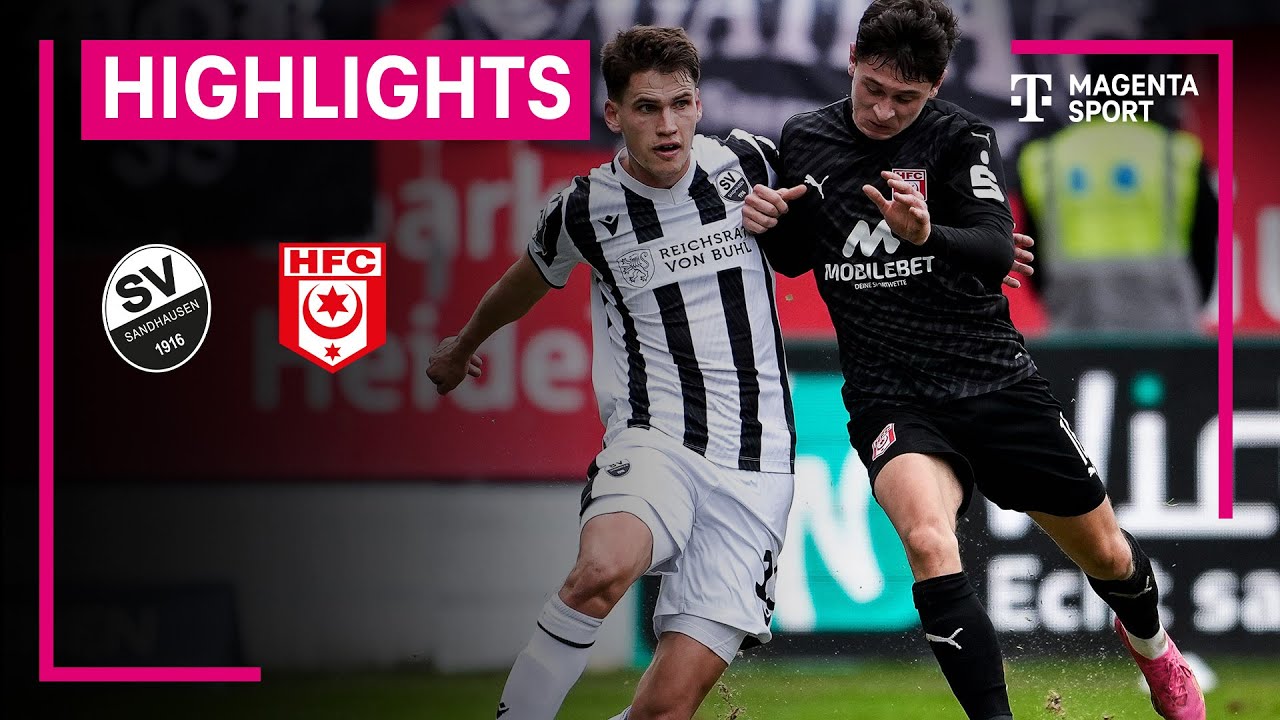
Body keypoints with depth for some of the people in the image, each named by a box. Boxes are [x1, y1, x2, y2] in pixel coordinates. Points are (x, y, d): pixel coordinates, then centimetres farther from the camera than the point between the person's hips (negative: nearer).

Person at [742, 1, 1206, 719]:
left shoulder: (963, 137, -8)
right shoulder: (805, 141, 1)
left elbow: (996, 251, -22)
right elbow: (796, 258, 17)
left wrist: (927, 235, -43)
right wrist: (766, 224, -6)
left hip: (996, 381, 0)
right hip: (891, 397, 0)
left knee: (1106, 555, 14)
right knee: (928, 538, -32)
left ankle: (1151, 646, 49)